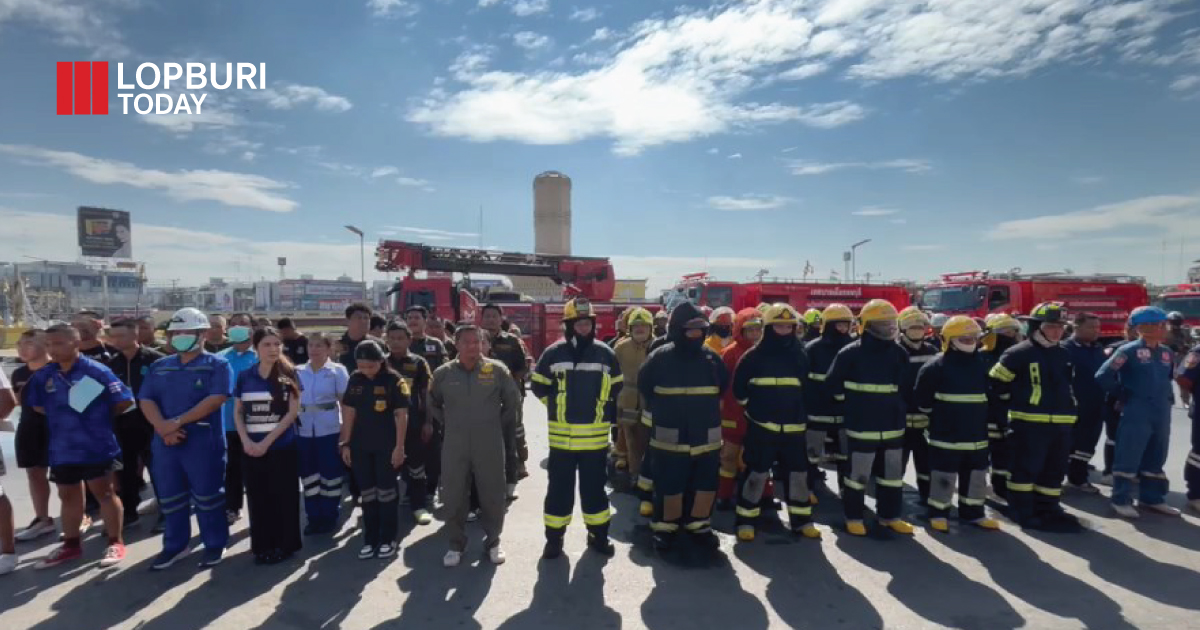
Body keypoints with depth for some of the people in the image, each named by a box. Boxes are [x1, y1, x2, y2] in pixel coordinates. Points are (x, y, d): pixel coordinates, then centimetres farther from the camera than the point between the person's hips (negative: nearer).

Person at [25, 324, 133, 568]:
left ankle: (116, 543, 15)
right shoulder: (43, 376, 2)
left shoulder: (96, 371, -14)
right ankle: (71, 545, 33)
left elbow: (125, 401, -14)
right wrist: (62, 417, 6)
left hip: (96, 447, -6)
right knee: (68, 496, 18)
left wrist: (99, 417, -2)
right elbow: (38, 406, 18)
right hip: (61, 449, 6)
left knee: (104, 493, 4)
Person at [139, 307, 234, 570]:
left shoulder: (217, 365, -4)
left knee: (207, 496, 4)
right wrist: (163, 427, -14)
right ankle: (174, 546, 30)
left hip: (203, 441, -5)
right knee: (169, 497, 14)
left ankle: (214, 544, 18)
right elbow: (146, 400, 4)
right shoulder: (159, 367, 12)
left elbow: (216, 399, -16)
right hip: (164, 441, 5)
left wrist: (179, 421, -18)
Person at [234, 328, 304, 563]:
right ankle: (262, 546, 24)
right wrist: (246, 441, -7)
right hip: (251, 449, 3)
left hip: (282, 447, -3)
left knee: (283, 498, 4)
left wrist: (267, 441, -13)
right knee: (258, 499, 10)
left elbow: (293, 412, -9)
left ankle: (284, 545, 18)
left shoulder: (288, 375, -4)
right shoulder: (244, 377, 4)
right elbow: (237, 413, 8)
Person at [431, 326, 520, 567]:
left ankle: (493, 542, 27)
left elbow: (513, 400, 8)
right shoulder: (443, 373, 0)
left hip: (490, 445, -1)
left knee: (492, 496, 9)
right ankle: (456, 545, 27)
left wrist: (499, 423, 5)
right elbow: (433, 404, 17)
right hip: (454, 446, 1)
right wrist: (446, 423, 9)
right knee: (453, 497, 8)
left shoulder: (497, 370, -4)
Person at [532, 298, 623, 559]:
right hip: (562, 436, -1)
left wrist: (600, 410, 9)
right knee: (559, 488, 9)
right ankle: (554, 538, 23)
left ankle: (598, 535, 28)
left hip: (595, 436, 1)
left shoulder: (606, 354, 0)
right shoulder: (554, 353, -4)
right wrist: (560, 407, 6)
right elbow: (539, 386, 6)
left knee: (594, 487, 13)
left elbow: (615, 389, 13)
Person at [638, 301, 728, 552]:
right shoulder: (660, 358, -9)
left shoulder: (712, 357, 2)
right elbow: (645, 387, 4)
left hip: (706, 436, 4)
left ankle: (699, 525, 32)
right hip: (670, 437, -3)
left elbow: (722, 387, 19)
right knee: (670, 486, 6)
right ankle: (666, 528, 26)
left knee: (707, 484, 12)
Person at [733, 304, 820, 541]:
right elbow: (739, 387, 1)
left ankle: (802, 521, 24)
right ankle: (746, 521, 11)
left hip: (794, 427, 4)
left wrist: (801, 412, 16)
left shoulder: (800, 356, 7)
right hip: (761, 426, -4)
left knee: (798, 473, 10)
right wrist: (754, 408, 4)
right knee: (756, 473, 0)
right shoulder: (754, 356, -5)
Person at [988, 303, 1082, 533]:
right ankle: (1024, 513, 7)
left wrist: (1066, 406, 25)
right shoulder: (1020, 353, -11)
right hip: (1029, 423, -7)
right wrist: (1018, 400, 1)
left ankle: (1048, 509, 26)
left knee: (1054, 471, 14)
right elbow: (997, 382, -8)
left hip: (1061, 423, 8)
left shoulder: (1064, 355, 13)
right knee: (1025, 469, -1)